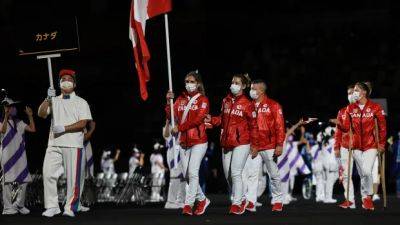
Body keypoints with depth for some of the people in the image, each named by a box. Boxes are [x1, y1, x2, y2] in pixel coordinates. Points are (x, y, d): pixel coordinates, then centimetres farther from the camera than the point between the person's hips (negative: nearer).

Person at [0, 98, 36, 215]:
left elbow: (32, 129, 12)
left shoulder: (18, 122, 17)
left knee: (24, 181, 2)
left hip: (20, 155, 5)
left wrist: (30, 116, 4)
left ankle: (19, 205, 14)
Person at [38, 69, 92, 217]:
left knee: (73, 177, -6)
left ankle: (70, 207, 1)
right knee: (48, 173, -7)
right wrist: (48, 99, -13)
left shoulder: (81, 102, 8)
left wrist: (64, 128, -14)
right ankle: (52, 206, -1)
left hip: (73, 145, -3)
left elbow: (82, 123, -4)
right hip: (54, 144, 3)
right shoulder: (54, 101, 18)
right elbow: (41, 114, 2)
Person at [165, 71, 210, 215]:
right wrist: (168, 102, -10)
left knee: (193, 172, -14)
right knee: (186, 175, 8)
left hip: (198, 141, -6)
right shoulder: (181, 99, 13)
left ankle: (188, 204, -13)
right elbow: (171, 116, 3)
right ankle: (202, 200, 23)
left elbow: (198, 119, -15)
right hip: (184, 141, 6)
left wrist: (179, 127, -18)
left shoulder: (203, 100, -1)